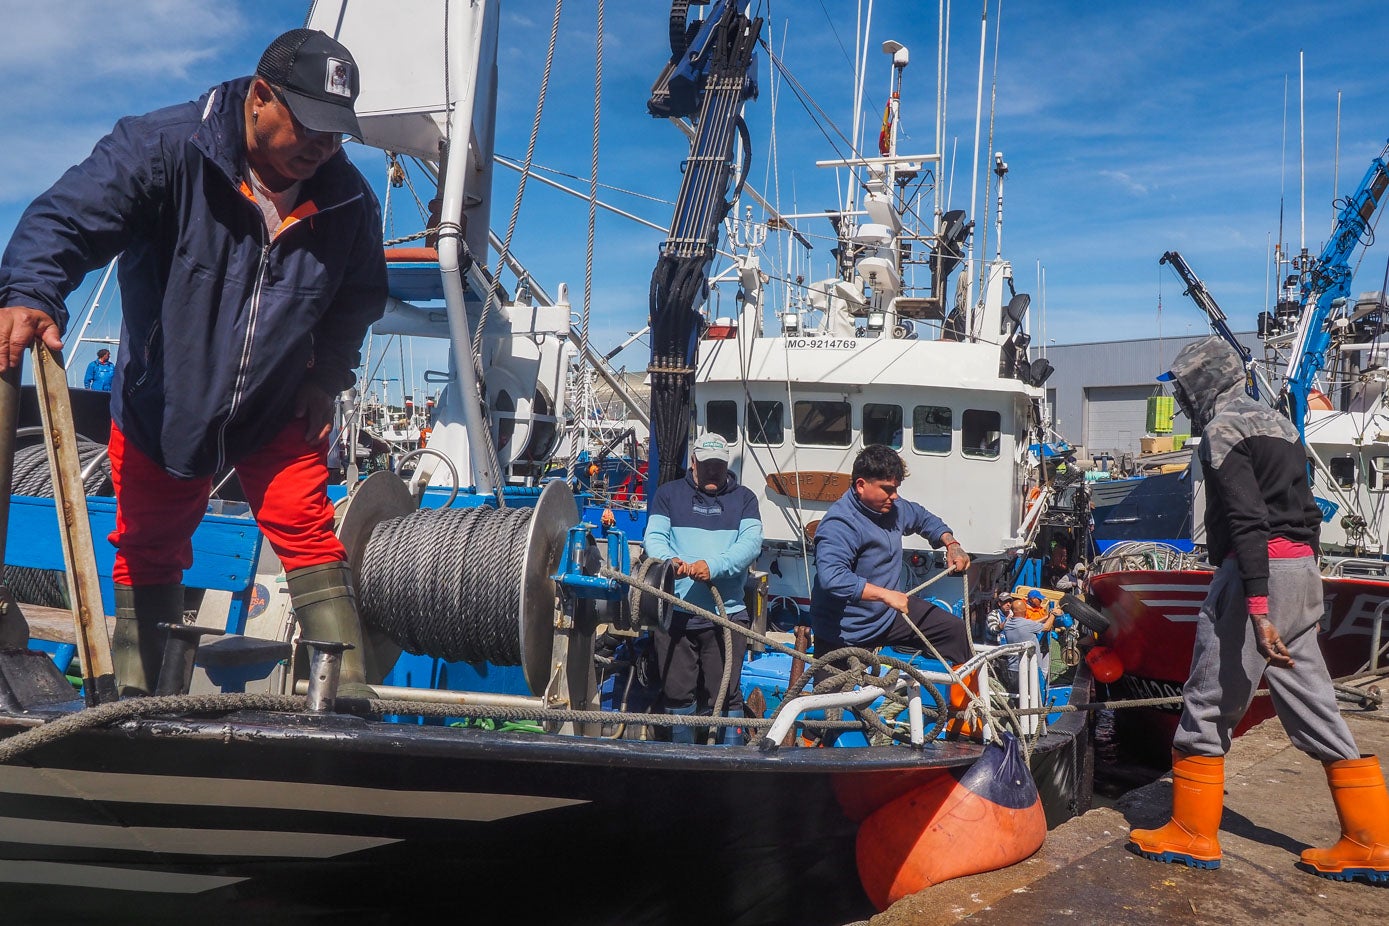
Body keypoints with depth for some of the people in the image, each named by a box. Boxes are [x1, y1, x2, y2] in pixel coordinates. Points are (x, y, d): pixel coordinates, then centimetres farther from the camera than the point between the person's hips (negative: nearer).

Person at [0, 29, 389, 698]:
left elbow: (360, 296, 8)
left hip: (277, 412, 1)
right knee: (147, 552, 10)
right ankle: (135, 697, 25)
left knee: (307, 536, -7)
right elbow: (68, 216, -28)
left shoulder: (347, 199, -9)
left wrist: (326, 375, 1)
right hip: (160, 406, -1)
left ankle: (348, 690, 0)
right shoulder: (164, 148, -20)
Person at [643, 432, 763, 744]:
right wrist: (670, 560, -22)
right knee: (678, 693, 7)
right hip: (675, 612, 1)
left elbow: (751, 542, -3)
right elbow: (654, 536, 2)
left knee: (726, 694, 0)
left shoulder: (743, 498, 12)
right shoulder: (669, 493, 13)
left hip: (727, 613, -1)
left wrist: (713, 565, -19)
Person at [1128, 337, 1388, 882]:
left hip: (1257, 570, -9)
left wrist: (1258, 611, -25)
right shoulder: (1277, 424, 21)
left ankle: (1192, 835, 6)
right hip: (1302, 570, 9)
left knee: (1208, 707, -1)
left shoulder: (1221, 430, -8)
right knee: (1311, 706, 12)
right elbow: (1305, 513, 22)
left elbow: (1247, 521, -20)